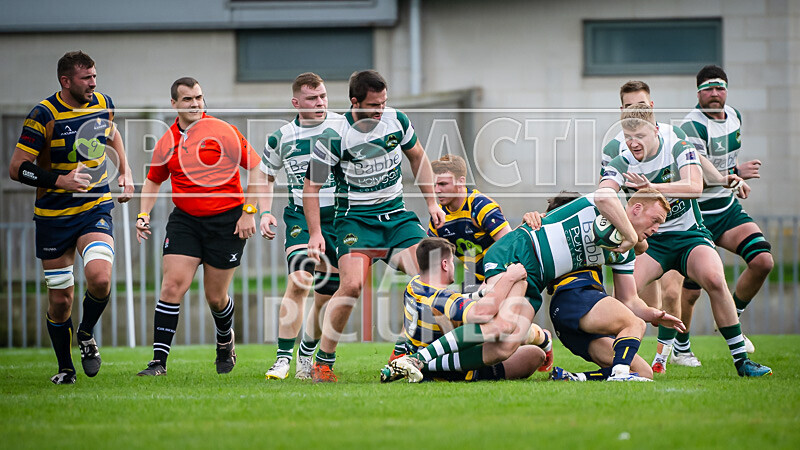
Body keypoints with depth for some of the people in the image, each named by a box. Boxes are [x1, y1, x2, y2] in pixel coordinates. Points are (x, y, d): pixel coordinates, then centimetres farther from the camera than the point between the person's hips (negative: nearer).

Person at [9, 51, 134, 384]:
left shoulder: (103, 104, 1)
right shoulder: (44, 115, -15)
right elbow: (17, 168, -13)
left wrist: (125, 173, 14)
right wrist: (60, 180, -24)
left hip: (95, 209, 2)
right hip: (53, 216, -2)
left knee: (99, 278, -23)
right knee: (60, 300, 3)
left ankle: (87, 333, 8)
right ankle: (65, 368, 24)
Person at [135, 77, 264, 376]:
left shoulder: (222, 132, -8)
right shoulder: (167, 143, 4)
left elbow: (256, 168, -5)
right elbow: (153, 181, 20)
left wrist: (249, 212, -10)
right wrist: (143, 214, 6)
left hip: (227, 221, -3)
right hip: (184, 220, 3)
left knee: (215, 296, 4)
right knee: (172, 286, -12)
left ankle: (226, 341, 38)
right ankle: (159, 361, -12)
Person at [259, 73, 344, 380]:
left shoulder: (344, 127, -3)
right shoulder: (281, 138, 2)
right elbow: (266, 176, 17)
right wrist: (264, 213, 4)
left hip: (338, 216, 1)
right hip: (300, 215, 0)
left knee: (326, 296, 2)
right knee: (299, 283, -20)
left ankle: (307, 354, 24)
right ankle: (283, 358, -16)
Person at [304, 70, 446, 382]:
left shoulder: (396, 121, -2)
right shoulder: (333, 136, -15)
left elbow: (417, 156, 16)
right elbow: (312, 186, -6)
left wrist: (431, 202, 13)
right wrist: (315, 233, -12)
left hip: (396, 215, 5)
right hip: (354, 218, -4)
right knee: (352, 285, -24)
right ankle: (323, 362, -10)